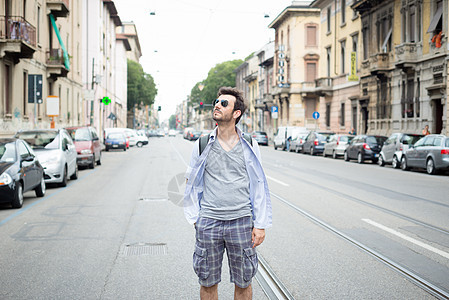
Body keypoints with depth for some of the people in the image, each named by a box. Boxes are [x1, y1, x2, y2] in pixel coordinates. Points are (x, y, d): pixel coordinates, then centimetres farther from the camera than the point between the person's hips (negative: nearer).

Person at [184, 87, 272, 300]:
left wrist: (261, 224, 0)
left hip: (241, 221, 0)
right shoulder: (202, 145, 4)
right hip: (208, 222, 1)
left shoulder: (250, 146, 3)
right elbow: (192, 184, 12)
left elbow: (259, 186, 5)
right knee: (208, 282, 9)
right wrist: (195, 218, 5)